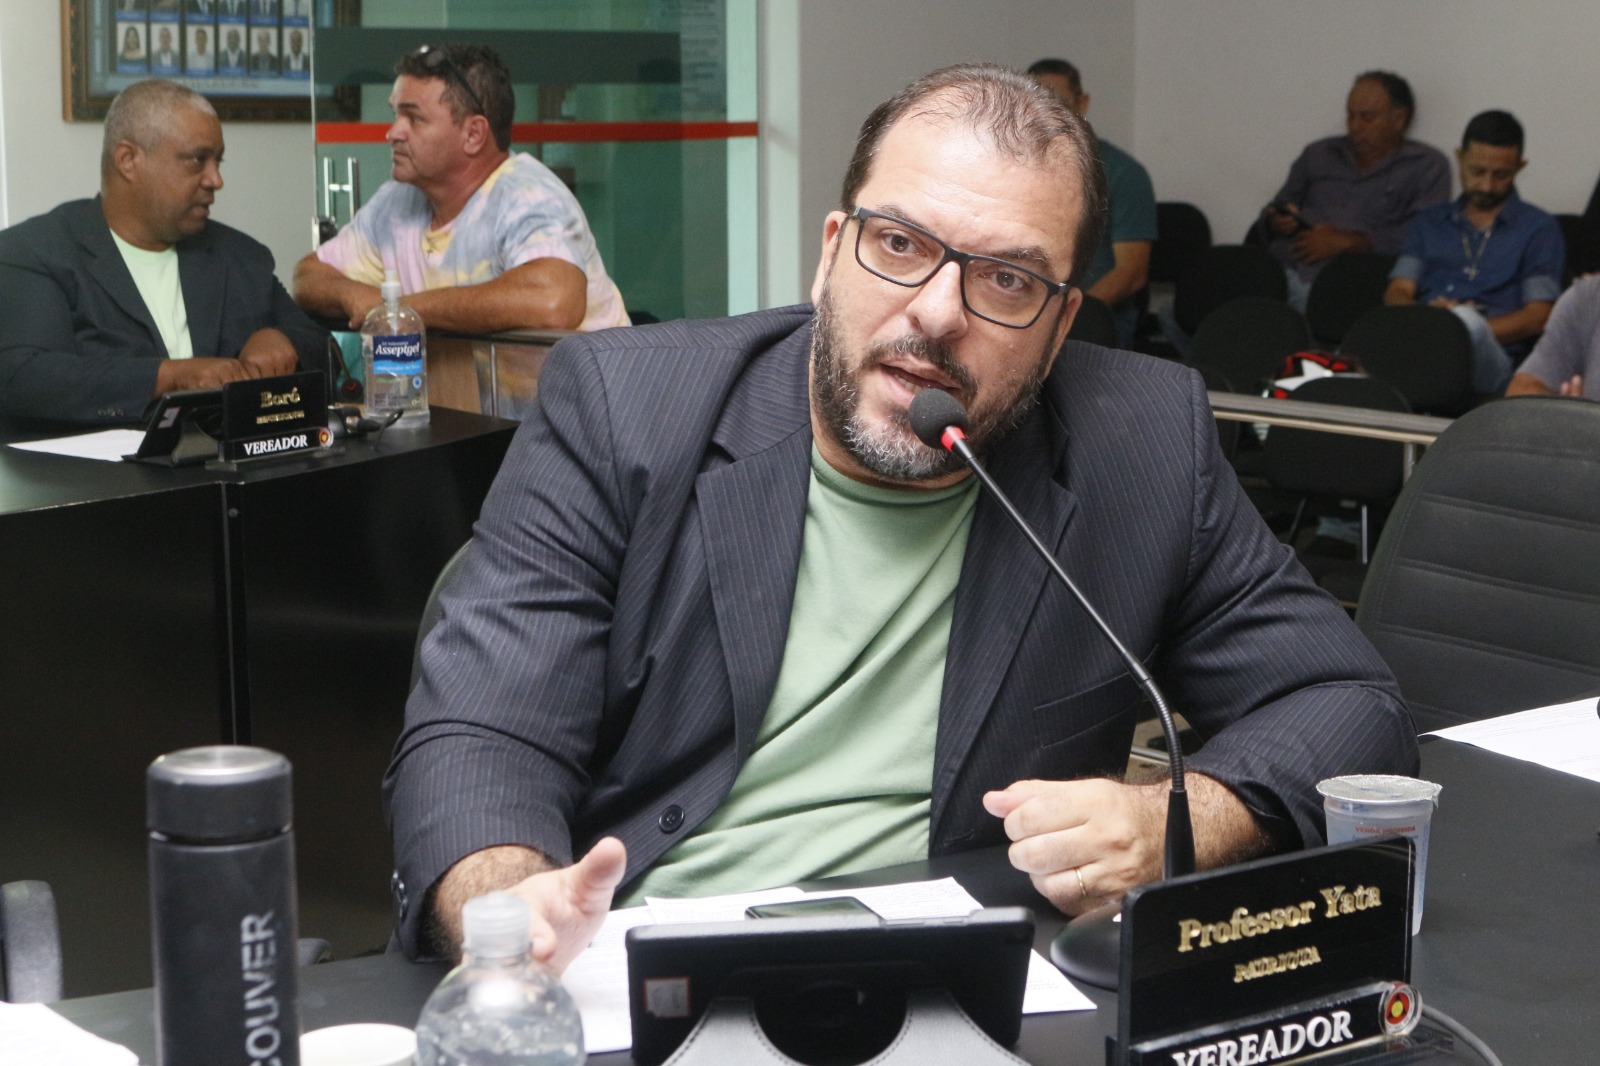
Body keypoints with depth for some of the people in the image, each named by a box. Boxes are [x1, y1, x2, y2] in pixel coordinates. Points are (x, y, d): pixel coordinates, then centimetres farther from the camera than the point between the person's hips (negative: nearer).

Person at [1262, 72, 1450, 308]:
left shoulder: (1427, 165, 12)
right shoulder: (1318, 154, 26)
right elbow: (1273, 212, 29)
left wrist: (1346, 242, -9)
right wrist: (1276, 222, 3)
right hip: (1281, 269, 4)